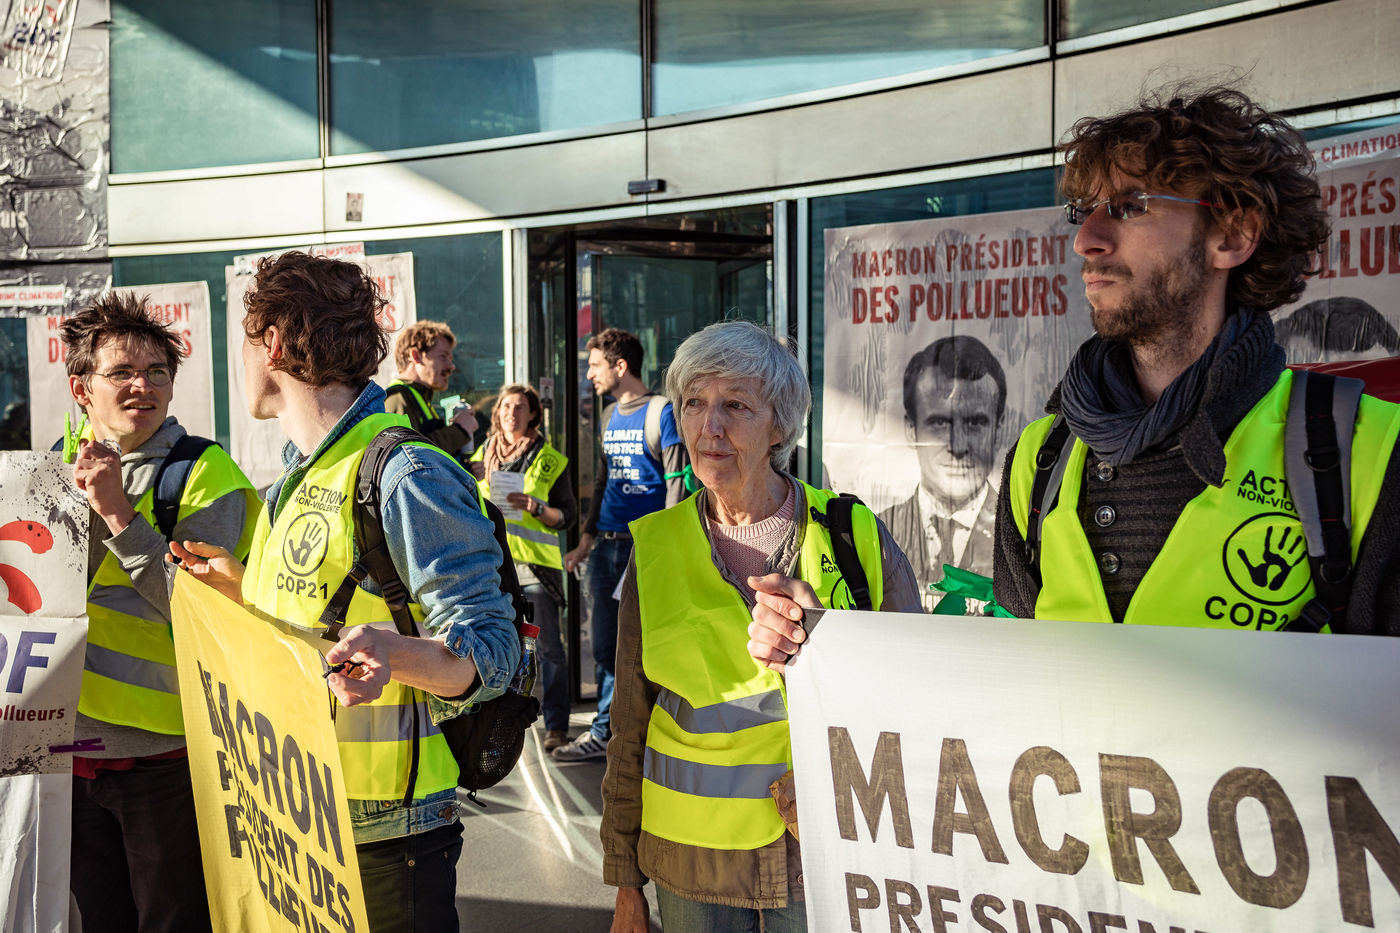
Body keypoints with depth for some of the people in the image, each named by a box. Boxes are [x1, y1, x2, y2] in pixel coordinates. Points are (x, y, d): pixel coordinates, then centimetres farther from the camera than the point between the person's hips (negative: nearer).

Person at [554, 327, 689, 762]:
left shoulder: (661, 412, -8)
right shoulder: (609, 415, 17)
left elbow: (676, 484, -12)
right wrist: (586, 540, 20)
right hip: (607, 546, 8)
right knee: (606, 647, 12)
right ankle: (604, 732, 22)